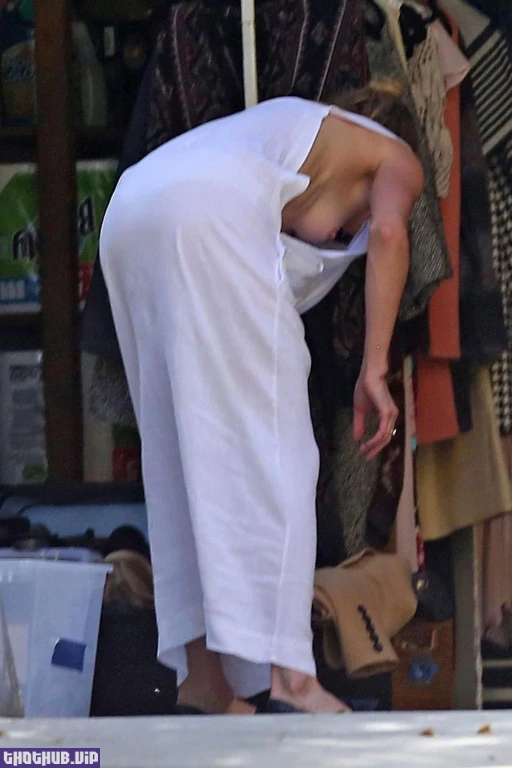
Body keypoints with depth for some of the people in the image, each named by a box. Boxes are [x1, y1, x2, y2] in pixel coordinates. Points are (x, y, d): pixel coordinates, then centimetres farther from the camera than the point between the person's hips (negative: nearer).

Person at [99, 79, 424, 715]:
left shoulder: (300, 120, 40)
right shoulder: (397, 158, 21)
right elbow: (388, 233, -1)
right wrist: (374, 370, -6)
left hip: (128, 210, 7)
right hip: (210, 215, -7)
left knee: (180, 452, 9)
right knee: (269, 443, -8)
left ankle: (200, 670, 5)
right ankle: (285, 671, -17)